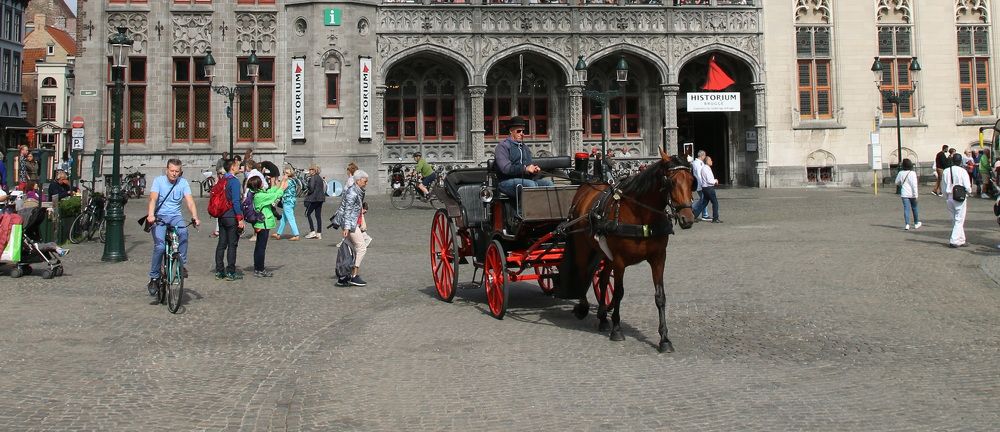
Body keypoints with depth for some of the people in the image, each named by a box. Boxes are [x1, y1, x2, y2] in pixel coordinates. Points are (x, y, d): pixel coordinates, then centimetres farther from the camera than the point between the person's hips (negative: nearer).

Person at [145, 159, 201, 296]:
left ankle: (182, 264, -20)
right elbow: (153, 199, -17)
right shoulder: (158, 181, -4)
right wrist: (150, 215, -36)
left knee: (183, 232, -33)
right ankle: (153, 278, -5)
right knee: (159, 246, -19)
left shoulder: (183, 183, 1)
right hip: (160, 216, -1)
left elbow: (190, 201, -10)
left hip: (175, 216, 1)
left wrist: (195, 217, -28)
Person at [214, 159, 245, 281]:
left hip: (221, 216, 8)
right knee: (232, 244, -2)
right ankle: (230, 272, -1)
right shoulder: (234, 181, -14)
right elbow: (236, 201, -19)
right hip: (232, 217, -8)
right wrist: (240, 219, -18)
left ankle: (219, 271, 14)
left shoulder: (222, 180, 11)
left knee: (221, 244, 11)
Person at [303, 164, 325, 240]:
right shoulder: (320, 178, 14)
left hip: (314, 198, -8)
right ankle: (319, 233, 8)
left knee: (308, 213, 2)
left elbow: (311, 188, -19)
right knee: (318, 215, 8)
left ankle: (312, 231, -4)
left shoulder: (313, 178, -11)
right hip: (320, 198, 8)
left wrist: (308, 193, 0)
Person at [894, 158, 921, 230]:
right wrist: (915, 194, -12)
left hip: (904, 194, 1)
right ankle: (916, 223, 27)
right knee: (914, 208, 15)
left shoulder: (901, 173, -2)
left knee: (906, 209, 0)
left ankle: (907, 224, -10)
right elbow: (914, 185, -15)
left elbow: (897, 182, 11)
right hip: (911, 194, -1)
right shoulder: (912, 173, -12)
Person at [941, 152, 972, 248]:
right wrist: (969, 191, 8)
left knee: (955, 220, 15)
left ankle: (961, 240, 23)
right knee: (959, 220, 1)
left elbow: (943, 187, 8)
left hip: (950, 198, 5)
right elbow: (967, 187, -14)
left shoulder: (946, 171, 2)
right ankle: (954, 241, -4)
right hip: (960, 198, -5)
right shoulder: (963, 171, -12)